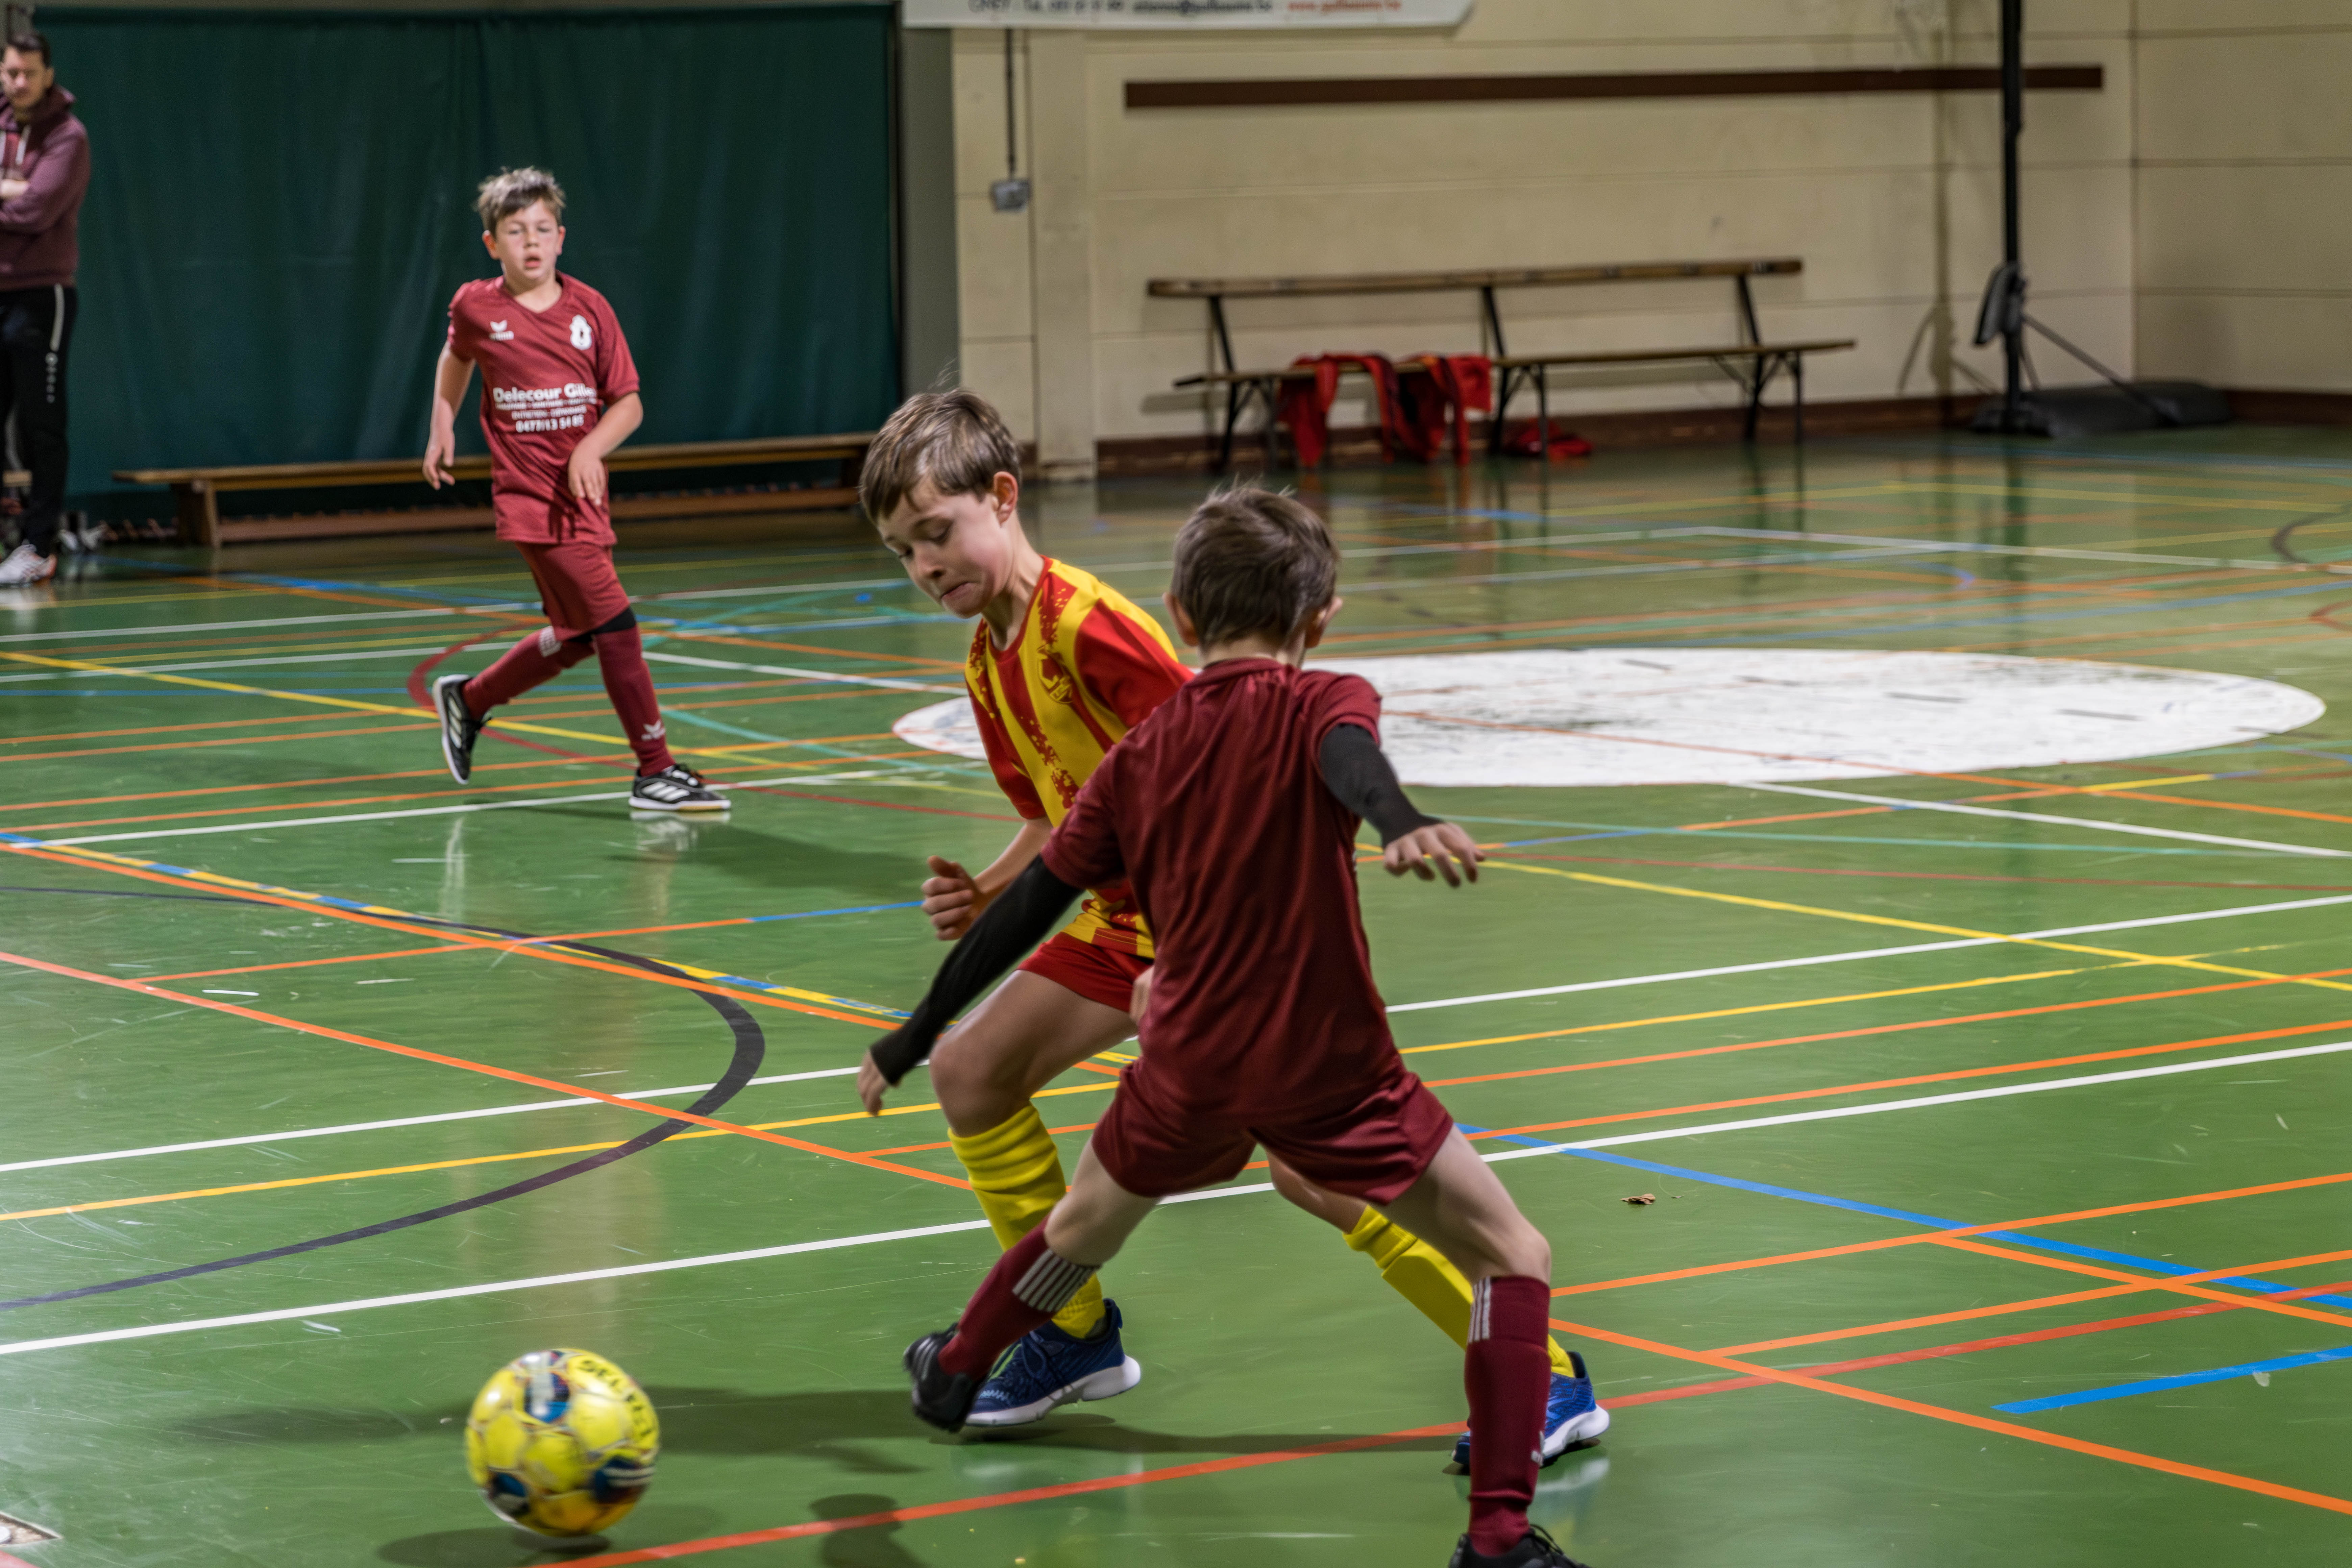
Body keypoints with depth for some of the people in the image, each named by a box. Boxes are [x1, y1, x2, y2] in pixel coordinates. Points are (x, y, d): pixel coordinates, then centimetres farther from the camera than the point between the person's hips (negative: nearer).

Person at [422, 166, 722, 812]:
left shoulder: (589, 310, -1)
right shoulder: (476, 308, -4)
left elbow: (628, 403, 2)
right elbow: (456, 356, 20)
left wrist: (591, 448, -15)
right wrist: (443, 427, 16)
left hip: (583, 497, 5)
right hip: (531, 499, -5)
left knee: (575, 637, 15)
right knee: (614, 621, -13)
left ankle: (468, 699, 38)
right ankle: (656, 770, -9)